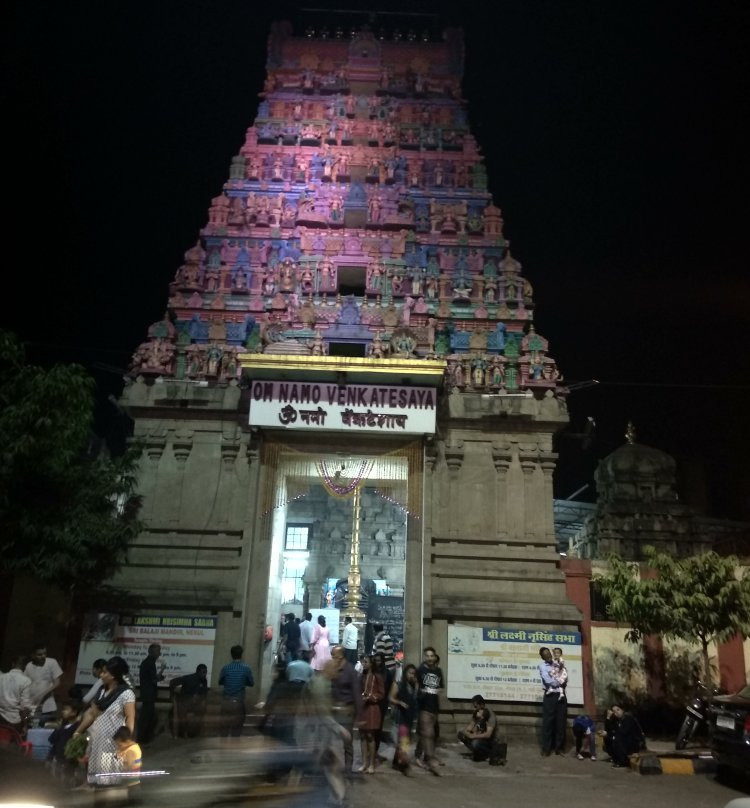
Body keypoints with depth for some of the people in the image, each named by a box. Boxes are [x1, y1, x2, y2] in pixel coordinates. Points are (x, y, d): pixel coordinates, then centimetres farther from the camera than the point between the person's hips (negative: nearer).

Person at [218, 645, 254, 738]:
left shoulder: (226, 667, -5)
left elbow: (220, 682, 9)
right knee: (237, 726, 8)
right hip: (239, 701, -1)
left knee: (224, 725, 9)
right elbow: (252, 684, 4)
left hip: (226, 701, 1)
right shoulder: (246, 668, -7)